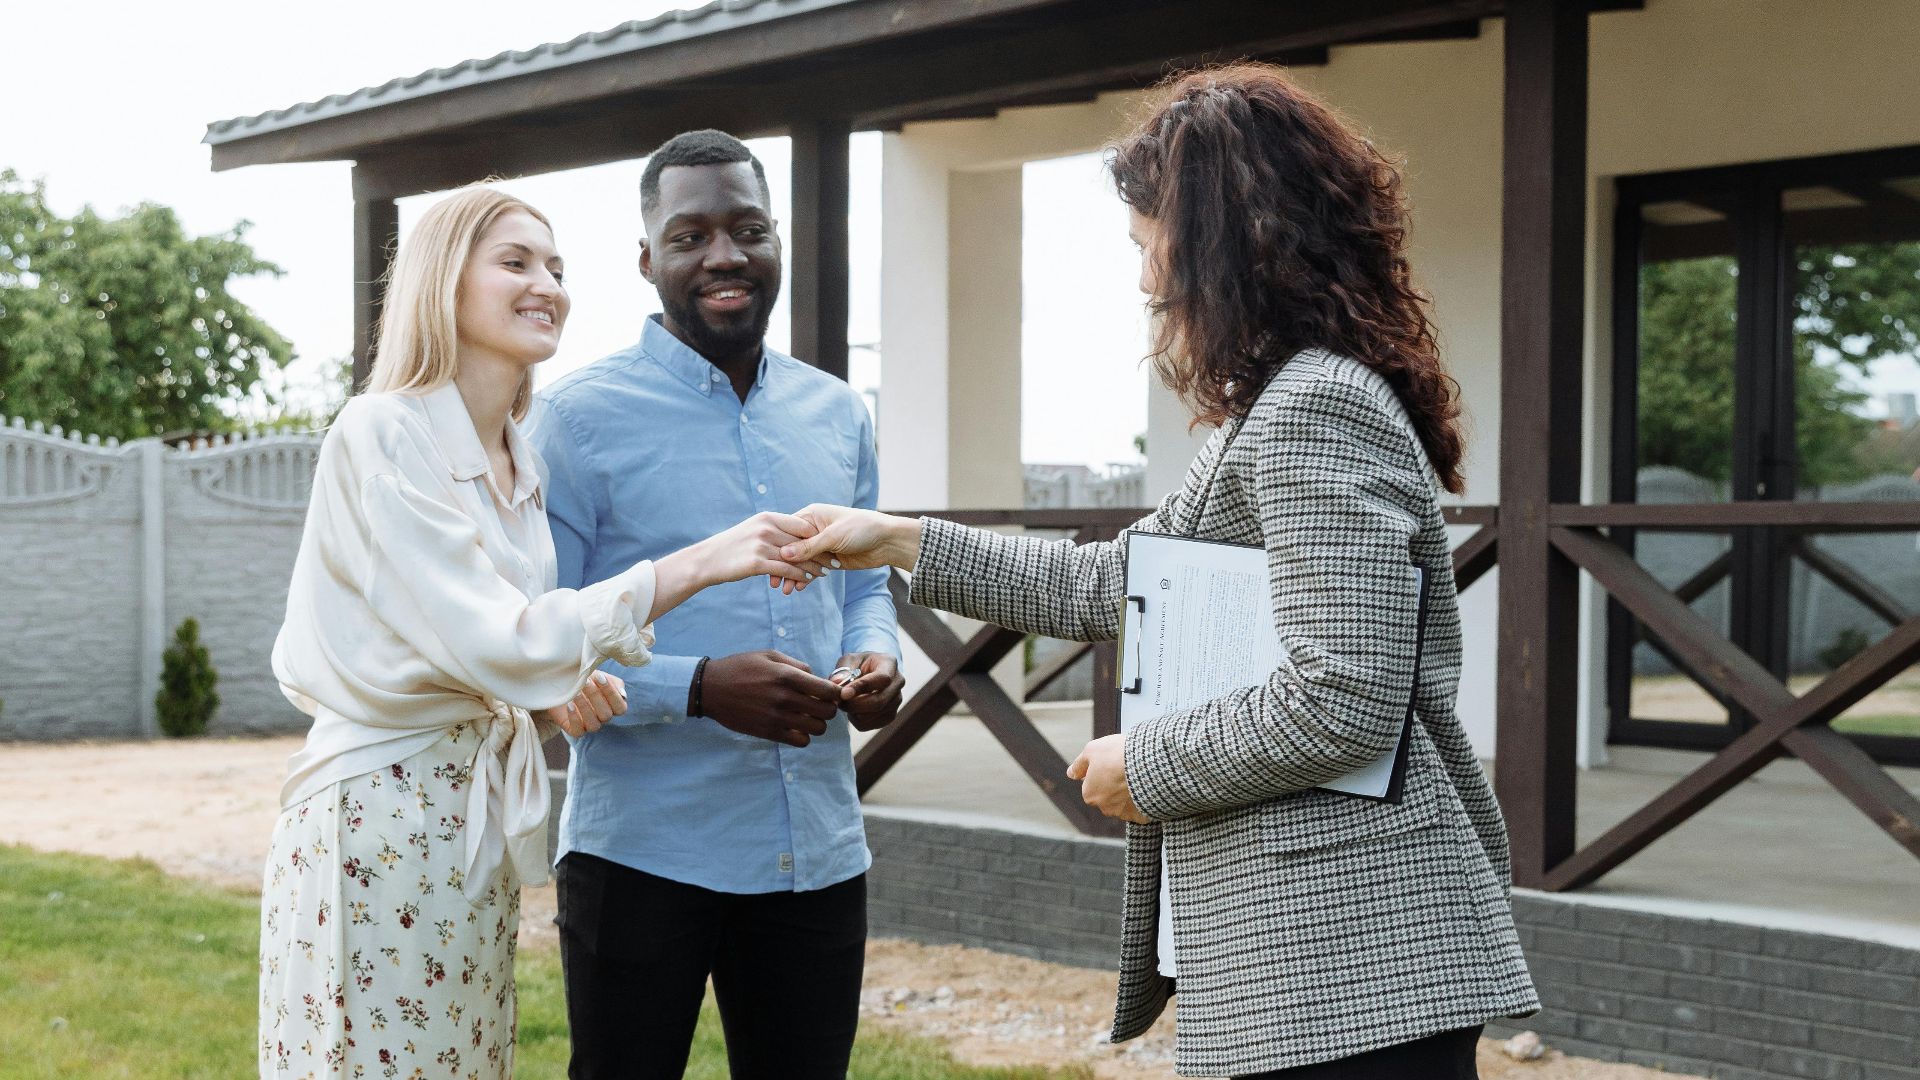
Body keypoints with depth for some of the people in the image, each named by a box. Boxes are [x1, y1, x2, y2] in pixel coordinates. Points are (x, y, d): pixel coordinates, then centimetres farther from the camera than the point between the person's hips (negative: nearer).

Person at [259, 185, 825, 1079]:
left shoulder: (520, 461, 11)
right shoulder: (381, 434, -14)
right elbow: (491, 640, -22)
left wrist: (555, 687, -2)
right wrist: (697, 563, -25)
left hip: (478, 823, 8)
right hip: (379, 818, -8)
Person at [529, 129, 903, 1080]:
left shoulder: (837, 415, 10)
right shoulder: (579, 417, -7)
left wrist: (874, 655, -4)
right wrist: (699, 688, -23)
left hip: (819, 854, 5)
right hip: (641, 854, -4)